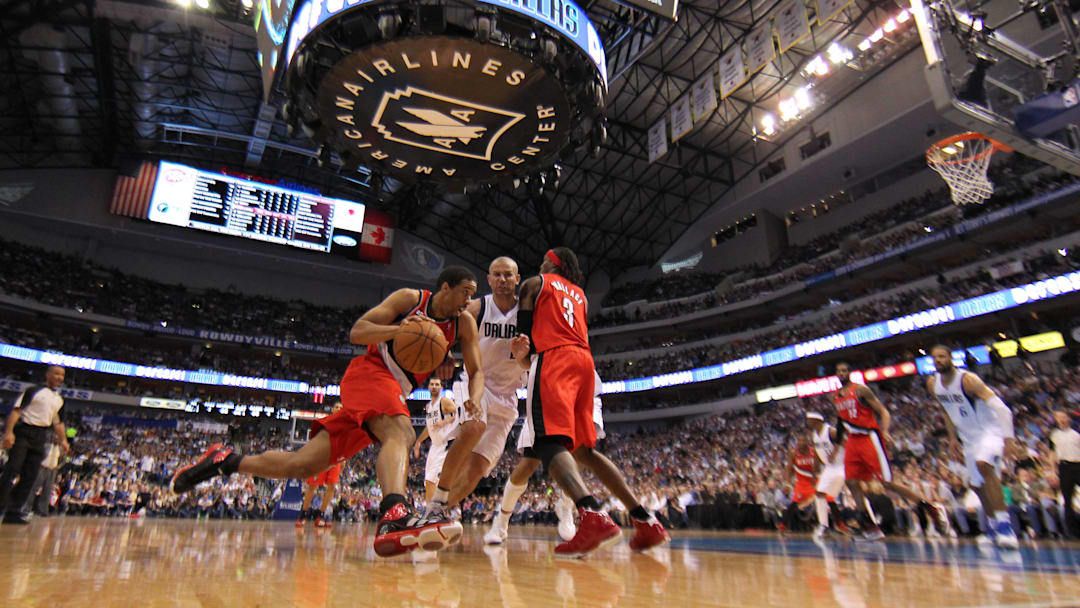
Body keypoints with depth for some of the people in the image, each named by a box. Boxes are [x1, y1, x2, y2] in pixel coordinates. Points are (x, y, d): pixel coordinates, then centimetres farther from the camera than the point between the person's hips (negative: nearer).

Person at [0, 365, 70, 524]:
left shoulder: (59, 400, 18)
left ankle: (15, 511, 7)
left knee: (30, 476, 3)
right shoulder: (34, 390, -2)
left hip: (41, 438, 6)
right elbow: (16, 410, -10)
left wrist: (63, 440, 15)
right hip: (23, 432, -6)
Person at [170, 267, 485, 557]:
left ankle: (224, 460, 22)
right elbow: (356, 332, -10)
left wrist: (474, 398, -18)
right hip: (368, 373, -6)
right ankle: (394, 515, -58)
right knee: (400, 432, -36)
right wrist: (398, 329, -28)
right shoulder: (410, 298, -5)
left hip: (394, 395, 6)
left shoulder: (464, 322, 6)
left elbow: (476, 371, 5)